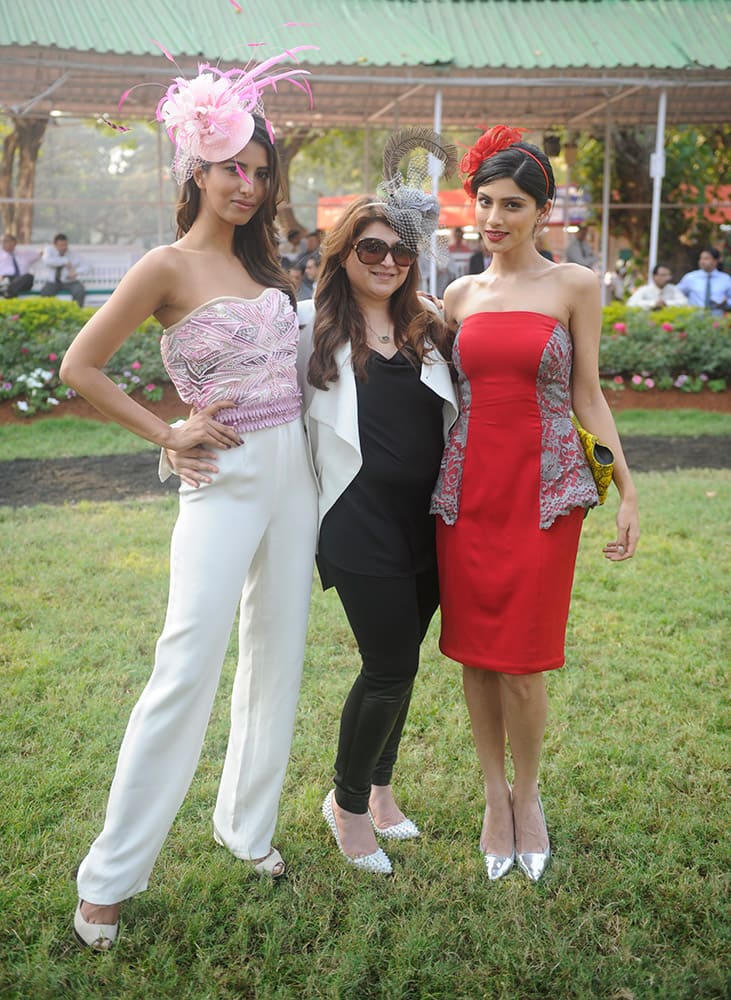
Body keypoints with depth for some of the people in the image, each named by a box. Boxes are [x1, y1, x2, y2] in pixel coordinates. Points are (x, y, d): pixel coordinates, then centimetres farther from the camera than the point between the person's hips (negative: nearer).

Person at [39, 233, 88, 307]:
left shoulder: (72, 256, -7)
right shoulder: (49, 250, -8)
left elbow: (85, 268, -6)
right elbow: (47, 261, -28)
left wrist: (76, 272, -28)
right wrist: (65, 261, -27)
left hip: (69, 283, 0)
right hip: (53, 283, 0)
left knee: (80, 292, -30)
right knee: (44, 293, -29)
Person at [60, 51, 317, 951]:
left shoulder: (261, 261, 10)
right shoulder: (169, 267, -9)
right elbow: (79, 368, -11)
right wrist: (165, 434, -9)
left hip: (292, 475, 7)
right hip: (225, 481, -7)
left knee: (276, 657, 12)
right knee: (187, 672, -7)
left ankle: (246, 824, 30)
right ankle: (110, 875, 8)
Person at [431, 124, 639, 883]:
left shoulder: (574, 287, 1)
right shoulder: (460, 295, 9)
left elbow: (587, 396, 2)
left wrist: (626, 490, -2)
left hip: (542, 491, -3)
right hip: (467, 487, 3)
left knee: (522, 663, -2)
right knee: (474, 653, 7)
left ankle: (527, 795, 25)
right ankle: (495, 796, 27)